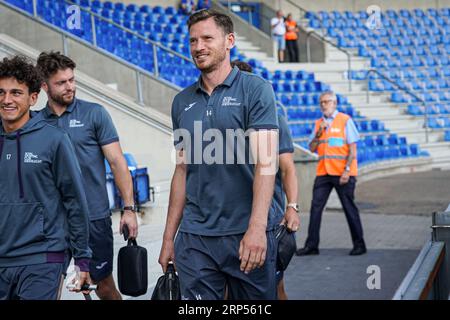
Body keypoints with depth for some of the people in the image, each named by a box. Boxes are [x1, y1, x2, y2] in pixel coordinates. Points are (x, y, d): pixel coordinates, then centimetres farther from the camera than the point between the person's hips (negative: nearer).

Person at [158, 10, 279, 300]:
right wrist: (169, 238, 13)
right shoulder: (182, 102, 11)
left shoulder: (256, 89, -4)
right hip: (194, 238, 4)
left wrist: (257, 228, -24)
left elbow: (265, 162, -13)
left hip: (247, 235, -4)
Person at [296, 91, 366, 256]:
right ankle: (311, 245, 3)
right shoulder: (318, 123, 14)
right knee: (316, 207, -1)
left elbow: (352, 148, -6)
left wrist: (347, 170, -14)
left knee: (349, 208, 0)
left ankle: (359, 244, 10)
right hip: (323, 173, 5)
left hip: (342, 174, -5)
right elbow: (312, 148, 12)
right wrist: (318, 134, -5)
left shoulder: (345, 120, -1)